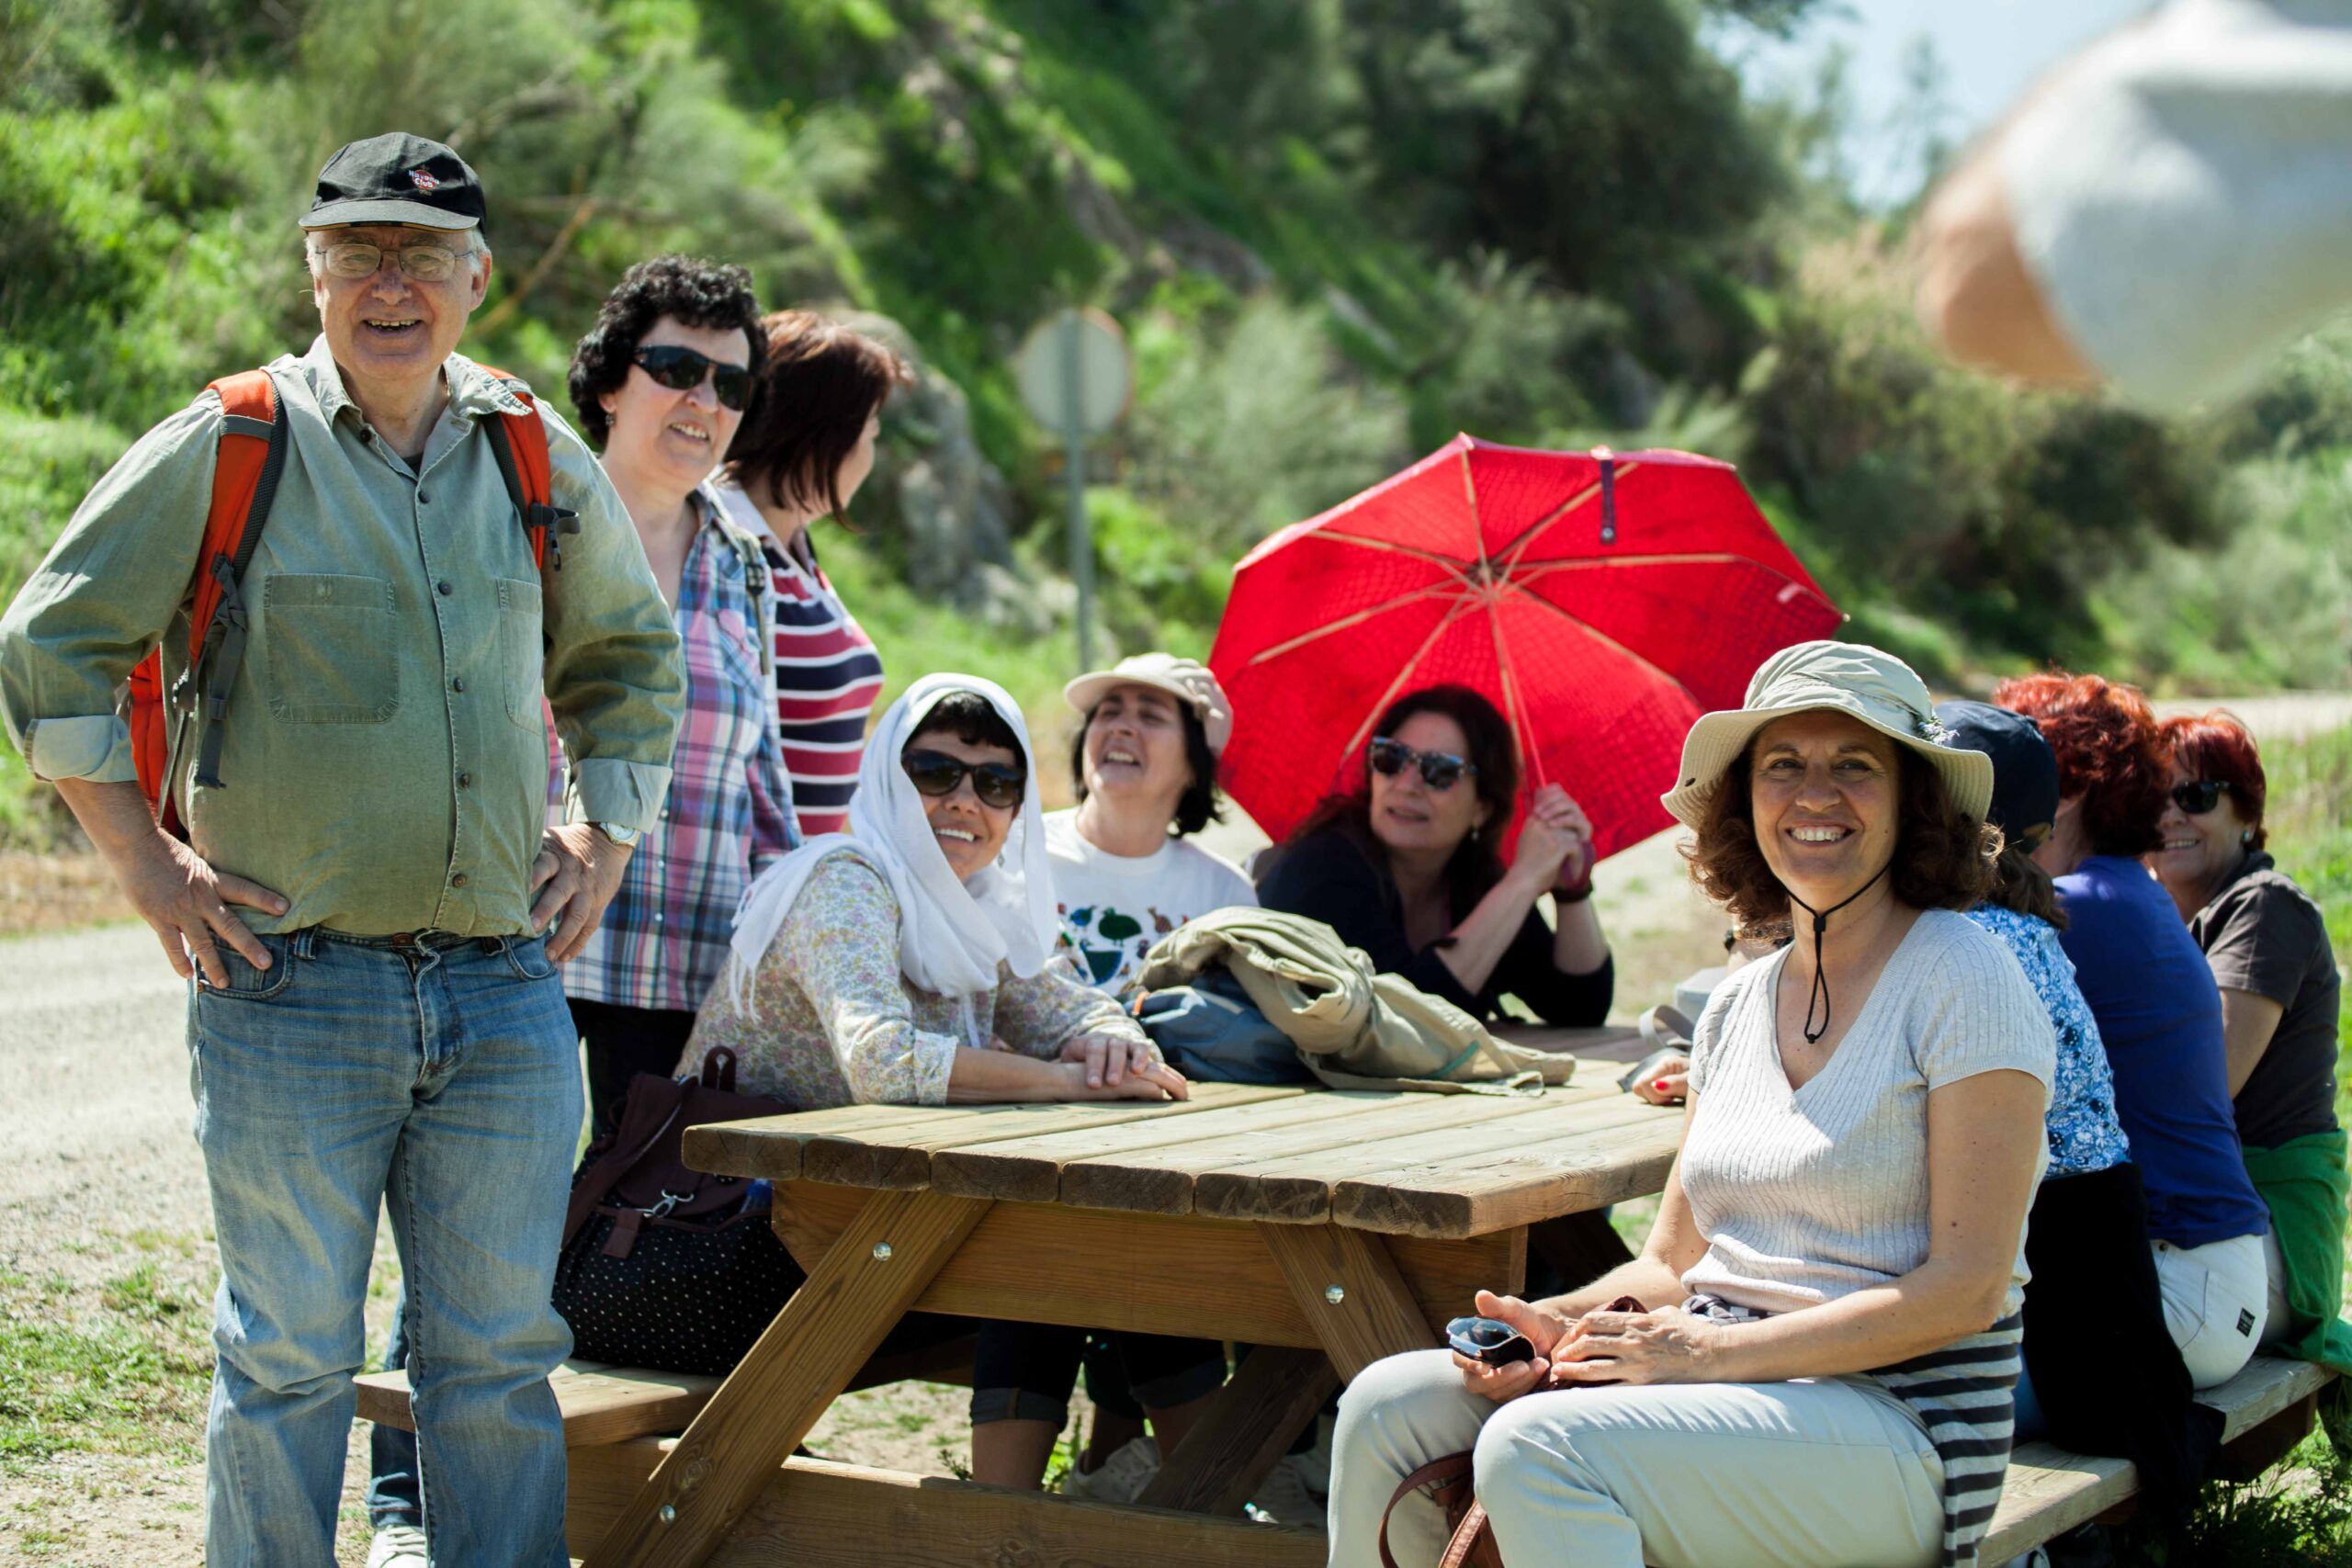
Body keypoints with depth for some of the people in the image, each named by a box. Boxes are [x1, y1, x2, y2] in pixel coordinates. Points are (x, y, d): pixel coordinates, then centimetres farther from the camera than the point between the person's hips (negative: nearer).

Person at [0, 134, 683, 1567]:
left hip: (506, 990, 3)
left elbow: (628, 653, 26)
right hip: (291, 982, -3)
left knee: (500, 1352, 8)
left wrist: (607, 840, 15)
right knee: (290, 1355, 4)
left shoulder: (541, 461, 10)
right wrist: (149, 866, -2)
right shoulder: (226, 449, -2)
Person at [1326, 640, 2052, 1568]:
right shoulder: (1738, 1006, 14)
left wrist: (1717, 1351, -18)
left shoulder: (1963, 981, -7)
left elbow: (1967, 1288, -14)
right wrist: (1563, 1324, -6)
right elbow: (1672, 1263, 16)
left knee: (1537, 1447, -31)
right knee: (1389, 1407, -8)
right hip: (1730, 1394, 7)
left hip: (1895, 1417, -7)